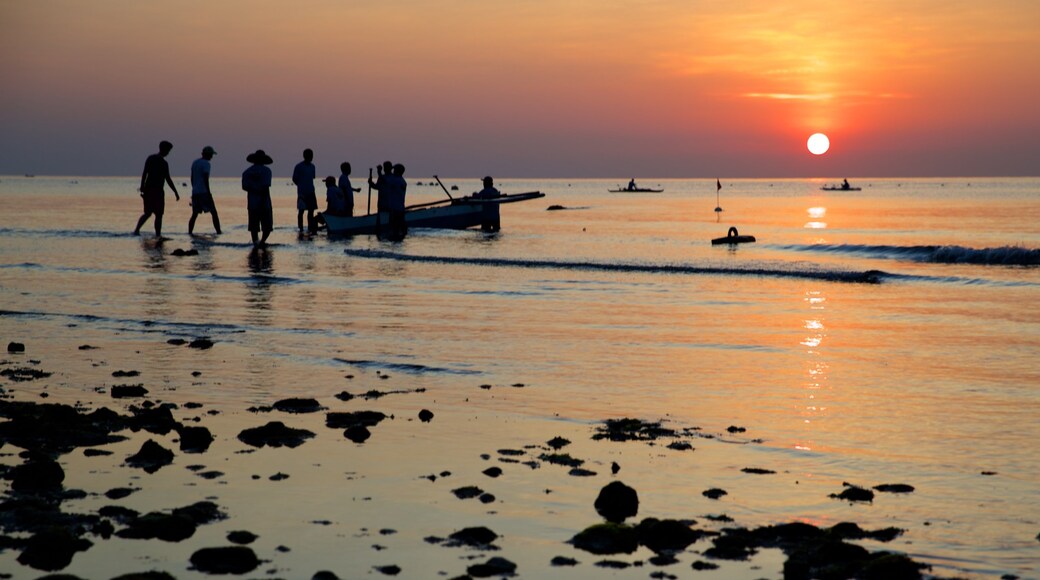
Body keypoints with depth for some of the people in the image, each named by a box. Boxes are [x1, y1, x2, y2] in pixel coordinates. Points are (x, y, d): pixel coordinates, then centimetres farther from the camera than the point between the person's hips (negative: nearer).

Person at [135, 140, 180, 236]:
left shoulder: (150, 158, 8)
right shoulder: (164, 163, -12)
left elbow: (144, 174, 7)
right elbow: (168, 179, -14)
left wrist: (142, 188, 11)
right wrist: (176, 192, -8)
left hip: (147, 189, 7)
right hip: (157, 190, -7)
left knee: (148, 213, 17)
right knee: (158, 214, 0)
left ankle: (137, 230, 7)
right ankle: (158, 234, 0)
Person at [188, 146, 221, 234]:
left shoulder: (195, 163, 16)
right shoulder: (206, 164, -9)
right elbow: (205, 179, -16)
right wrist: (208, 193, -14)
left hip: (195, 192, 7)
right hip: (203, 192, -7)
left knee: (195, 214, 8)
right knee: (213, 212, -1)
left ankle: (189, 232, -2)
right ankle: (218, 231, -4)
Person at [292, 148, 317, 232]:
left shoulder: (312, 166, 13)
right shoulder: (299, 166, -5)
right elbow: (294, 179, -2)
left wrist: (311, 188, 9)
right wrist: (301, 186, -2)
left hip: (311, 192, 6)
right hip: (302, 193, -6)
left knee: (311, 210, 4)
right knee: (301, 210, -3)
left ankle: (310, 228, 8)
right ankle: (300, 228, 1)